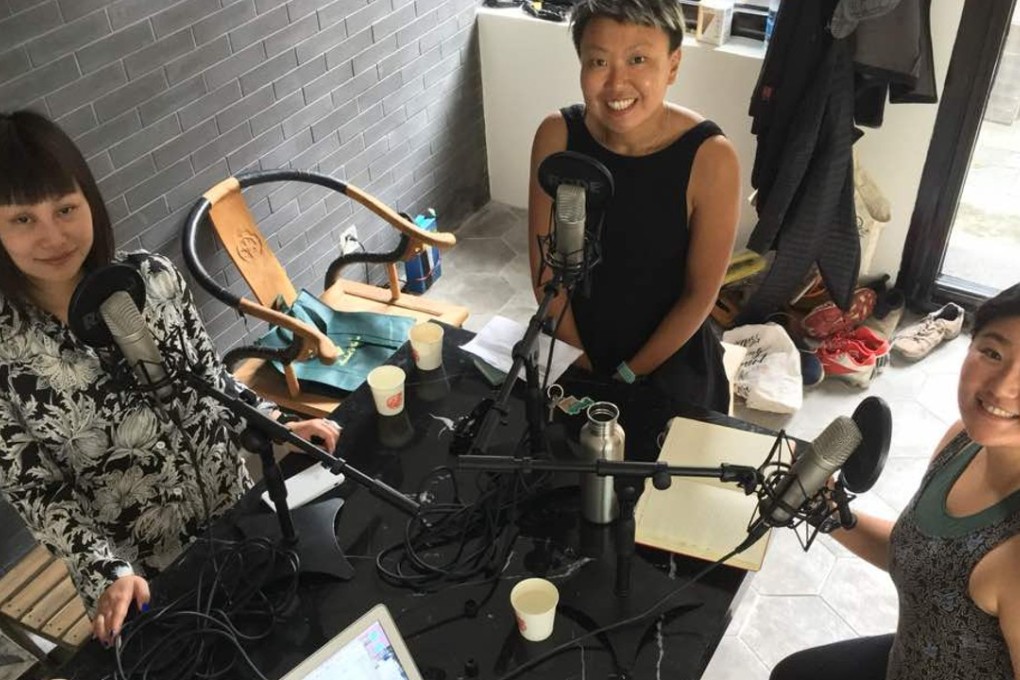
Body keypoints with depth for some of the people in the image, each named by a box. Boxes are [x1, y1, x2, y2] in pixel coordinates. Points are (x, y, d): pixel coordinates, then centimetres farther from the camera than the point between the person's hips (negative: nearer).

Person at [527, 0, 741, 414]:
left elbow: (701, 293, -16)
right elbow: (545, 267, -8)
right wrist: (580, 355, -5)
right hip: (573, 354, 3)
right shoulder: (556, 136, -17)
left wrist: (629, 374, -10)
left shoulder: (710, 159, -24)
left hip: (670, 364, -3)